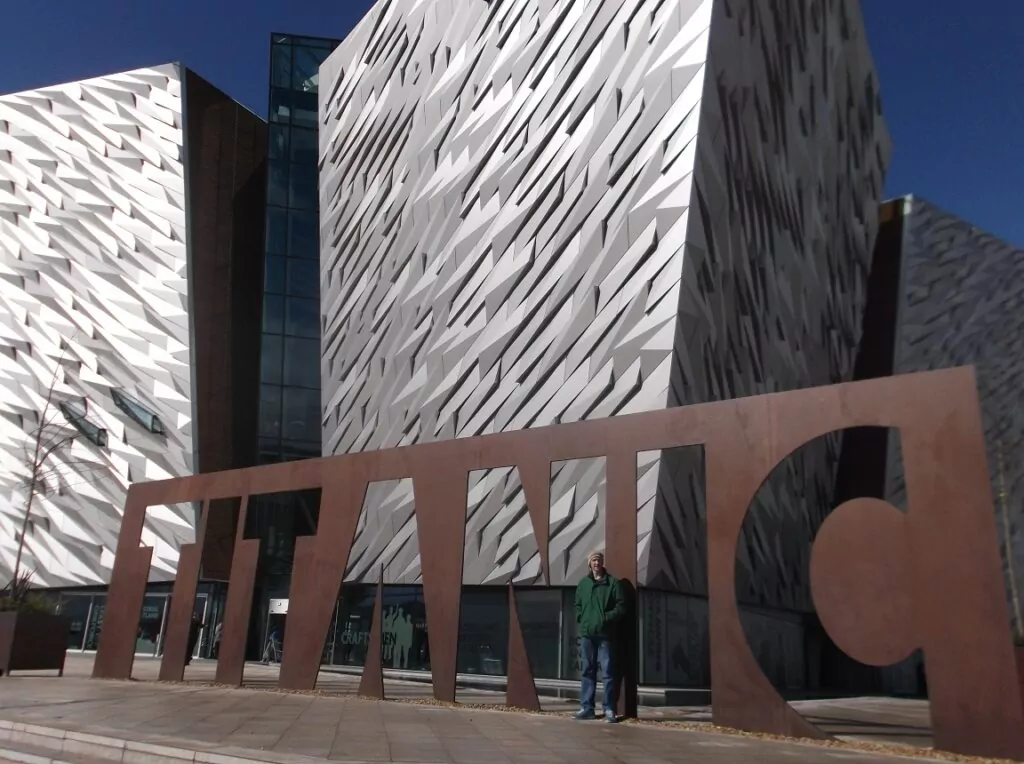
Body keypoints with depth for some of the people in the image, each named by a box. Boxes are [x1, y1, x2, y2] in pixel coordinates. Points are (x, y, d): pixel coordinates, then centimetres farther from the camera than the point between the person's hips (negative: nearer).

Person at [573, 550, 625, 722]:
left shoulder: (613, 582, 0)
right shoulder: (583, 583, 12)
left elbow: (621, 606, -3)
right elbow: (578, 605, 19)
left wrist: (607, 618, -13)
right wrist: (580, 619, 4)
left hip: (605, 634, -4)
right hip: (586, 634, 4)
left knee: (607, 672, -2)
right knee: (587, 671, 9)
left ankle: (609, 709, 3)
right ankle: (586, 707, 14)